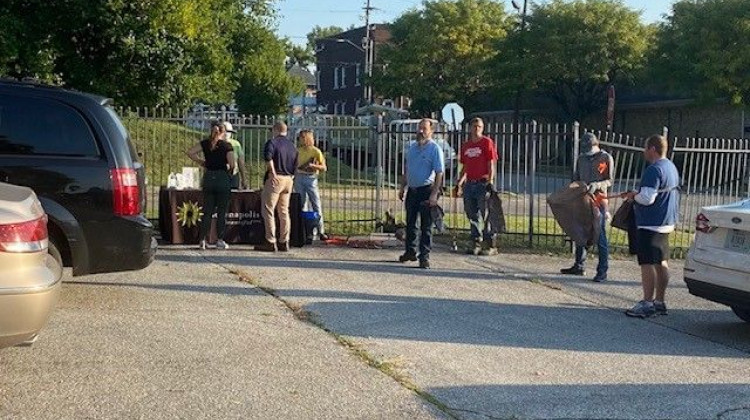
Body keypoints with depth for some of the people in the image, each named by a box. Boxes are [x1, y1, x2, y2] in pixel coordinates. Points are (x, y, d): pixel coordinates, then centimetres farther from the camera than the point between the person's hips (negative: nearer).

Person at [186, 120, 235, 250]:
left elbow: (190, 152, -2)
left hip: (208, 178, 4)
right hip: (223, 178, -4)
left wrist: (200, 162, 7)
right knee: (222, 211, 4)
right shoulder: (227, 146, -6)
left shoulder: (205, 143, 5)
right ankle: (220, 240, 5)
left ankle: (203, 240, 6)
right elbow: (232, 164, -13)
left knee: (207, 211, 9)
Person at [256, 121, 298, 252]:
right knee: (284, 211, 11)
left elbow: (268, 157, -23)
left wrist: (273, 173, -17)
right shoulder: (292, 145, 17)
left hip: (275, 179, -7)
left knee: (268, 210, -2)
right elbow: (295, 165, 17)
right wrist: (291, 175, 18)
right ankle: (284, 242, 11)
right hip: (289, 179, 7)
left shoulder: (272, 142, -5)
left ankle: (270, 242, -6)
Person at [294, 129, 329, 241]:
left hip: (311, 178, -3)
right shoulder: (298, 150, 12)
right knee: (300, 204, 2)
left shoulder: (316, 151, -1)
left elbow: (324, 168, -4)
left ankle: (320, 231, -4)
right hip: (299, 177, 4)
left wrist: (313, 165, -19)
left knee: (316, 205, -5)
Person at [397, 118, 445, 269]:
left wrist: (434, 195, -20)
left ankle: (424, 255, 2)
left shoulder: (435, 149, -9)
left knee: (426, 224, -3)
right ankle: (410, 251, 28)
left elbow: (439, 173, -14)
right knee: (410, 222, 14)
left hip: (426, 190, -6)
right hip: (412, 190, 7)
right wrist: (402, 187, 16)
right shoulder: (412, 146, 11)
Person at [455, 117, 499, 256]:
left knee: (485, 215, -5)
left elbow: (492, 163, -6)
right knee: (472, 214, 10)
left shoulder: (487, 142, -2)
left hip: (483, 183, -6)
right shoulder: (465, 145, 14)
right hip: (469, 184, 6)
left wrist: (490, 181, -14)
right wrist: (459, 182, 16)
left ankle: (489, 245, 1)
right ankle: (475, 242, 20)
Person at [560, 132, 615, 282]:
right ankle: (579, 266, 25)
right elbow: (576, 178, 18)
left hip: (599, 201, -6)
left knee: (600, 236, -6)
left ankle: (602, 271, -3)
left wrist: (596, 185, -22)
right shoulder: (581, 158, 11)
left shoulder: (606, 158, -4)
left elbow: (609, 181, -6)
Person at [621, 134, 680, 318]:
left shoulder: (654, 170, -18)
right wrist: (637, 194, 16)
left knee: (647, 263, -5)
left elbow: (647, 198, -24)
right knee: (661, 262, 13)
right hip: (666, 223, 10)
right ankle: (659, 302, 20)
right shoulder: (671, 167, 14)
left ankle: (647, 303, -2)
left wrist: (634, 195, -5)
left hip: (650, 224, -10)